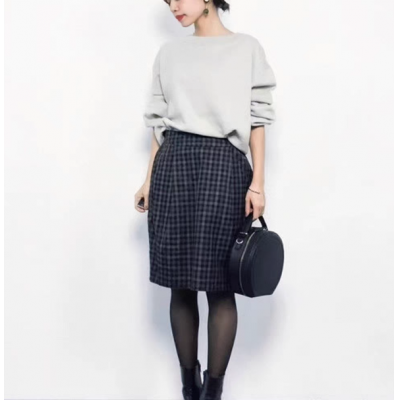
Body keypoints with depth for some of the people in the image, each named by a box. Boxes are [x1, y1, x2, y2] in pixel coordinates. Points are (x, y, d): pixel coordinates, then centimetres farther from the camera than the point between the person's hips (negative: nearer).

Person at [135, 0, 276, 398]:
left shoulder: (247, 48, 5)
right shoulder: (168, 52, 15)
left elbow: (256, 120, 1)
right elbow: (160, 122, 15)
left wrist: (257, 183, -7)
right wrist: (149, 179, 10)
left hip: (223, 166, -3)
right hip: (173, 166, 4)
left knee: (219, 285, -3)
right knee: (180, 284, 5)